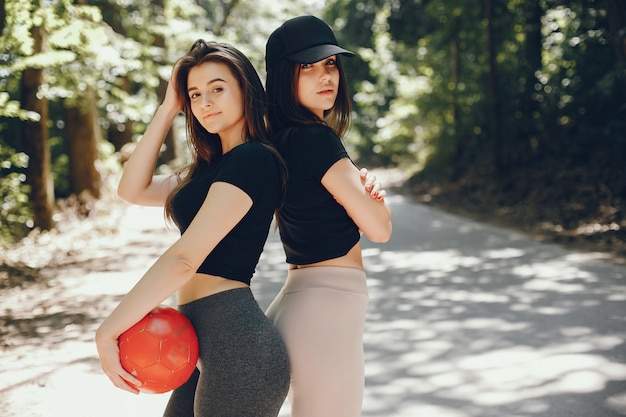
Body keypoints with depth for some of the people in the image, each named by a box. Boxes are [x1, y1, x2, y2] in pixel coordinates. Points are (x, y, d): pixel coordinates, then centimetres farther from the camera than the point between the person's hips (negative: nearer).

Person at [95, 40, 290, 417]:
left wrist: (108, 330, -14)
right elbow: (133, 189, 14)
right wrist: (168, 108, 11)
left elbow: (184, 258, -18)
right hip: (209, 349, 9)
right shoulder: (212, 167, 17)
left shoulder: (252, 160, -13)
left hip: (235, 345, -9)